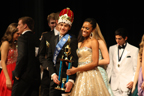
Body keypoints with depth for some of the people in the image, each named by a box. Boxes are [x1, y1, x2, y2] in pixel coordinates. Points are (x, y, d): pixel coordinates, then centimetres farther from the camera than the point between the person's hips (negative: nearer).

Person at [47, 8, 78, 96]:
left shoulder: (72, 40, -6)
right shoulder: (53, 39, 14)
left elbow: (74, 62, -10)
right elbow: (49, 59, 12)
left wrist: (71, 80, -18)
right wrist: (53, 74, -3)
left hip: (66, 78, -6)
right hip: (54, 78, 6)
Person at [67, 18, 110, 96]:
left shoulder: (93, 41, -4)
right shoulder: (80, 44, 18)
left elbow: (95, 63, -12)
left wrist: (76, 69, -12)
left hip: (90, 75, -6)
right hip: (80, 76, 6)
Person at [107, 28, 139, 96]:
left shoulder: (134, 50, 2)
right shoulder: (112, 49, 14)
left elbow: (136, 68, 2)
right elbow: (110, 66, 16)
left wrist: (133, 81, -8)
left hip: (127, 83, -3)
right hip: (114, 84, 3)